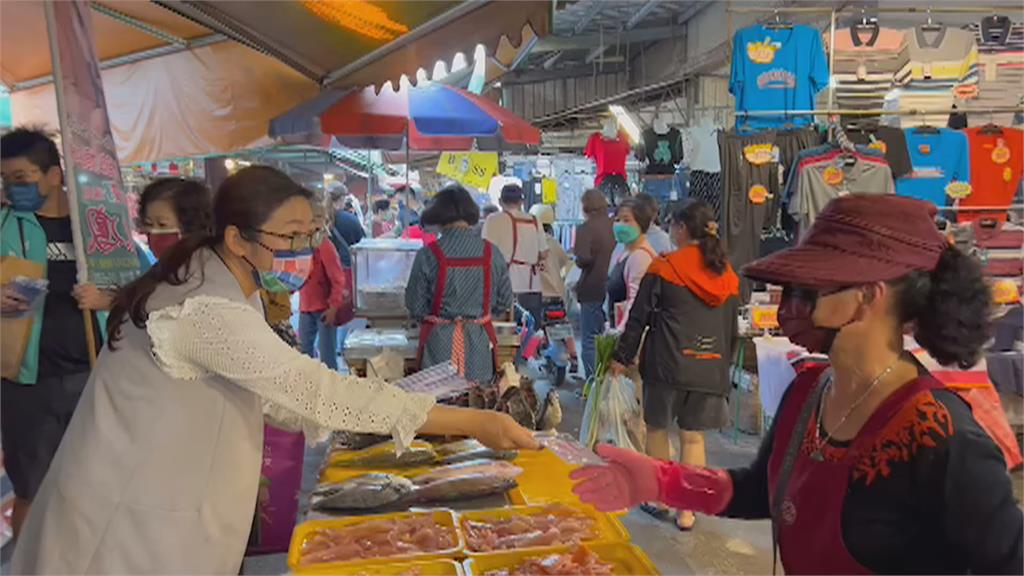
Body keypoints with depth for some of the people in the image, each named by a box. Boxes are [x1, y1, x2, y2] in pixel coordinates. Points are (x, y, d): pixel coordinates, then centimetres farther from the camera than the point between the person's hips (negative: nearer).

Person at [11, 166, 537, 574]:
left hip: (159, 499, 9)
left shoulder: (223, 289, 5)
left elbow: (273, 392, 7)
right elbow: (318, 389, -31)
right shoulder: (208, 310, -28)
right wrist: (473, 423, -29)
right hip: (133, 517, -9)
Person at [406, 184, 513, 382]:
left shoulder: (428, 254, -12)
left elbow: (415, 307, -5)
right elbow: (505, 301, 4)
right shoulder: (491, 252, -6)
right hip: (478, 343, 2)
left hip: (439, 340, -1)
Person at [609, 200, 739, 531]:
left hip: (668, 364, -4)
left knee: (657, 428, 14)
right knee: (693, 437, 10)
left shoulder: (664, 267, -5)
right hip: (711, 369, 4)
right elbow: (732, 330, 15)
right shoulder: (727, 275, 9)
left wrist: (622, 357, 5)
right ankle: (686, 511, 13)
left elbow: (639, 317, -3)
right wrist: (723, 365, 25)